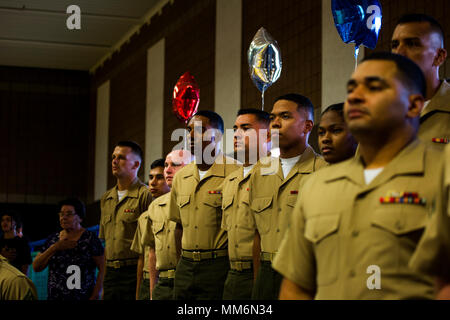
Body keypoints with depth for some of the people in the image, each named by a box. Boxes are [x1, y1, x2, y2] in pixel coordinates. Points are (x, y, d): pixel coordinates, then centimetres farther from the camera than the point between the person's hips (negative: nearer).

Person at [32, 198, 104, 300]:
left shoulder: (90, 238, -5)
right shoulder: (53, 239, 8)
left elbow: (103, 269, -8)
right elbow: (36, 267, 3)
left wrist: (95, 297, -16)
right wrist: (54, 248, -9)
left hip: (83, 296, -4)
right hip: (54, 296, 4)